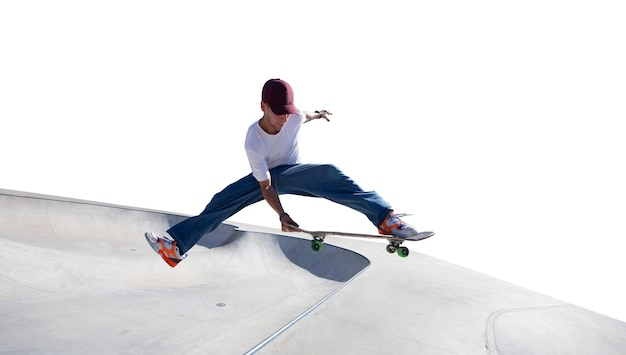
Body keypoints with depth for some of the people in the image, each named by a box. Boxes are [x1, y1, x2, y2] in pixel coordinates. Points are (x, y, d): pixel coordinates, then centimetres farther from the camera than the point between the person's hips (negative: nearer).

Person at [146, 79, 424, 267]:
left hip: (292, 173, 1)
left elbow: (305, 116, 7)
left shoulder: (295, 117, -22)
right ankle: (176, 245, -18)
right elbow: (265, 185, -25)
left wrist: (319, 114, 30)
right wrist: (281, 215, -36)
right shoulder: (253, 142, -28)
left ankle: (385, 217, -37)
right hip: (266, 177, 0)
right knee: (222, 200, -19)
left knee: (331, 174, -30)